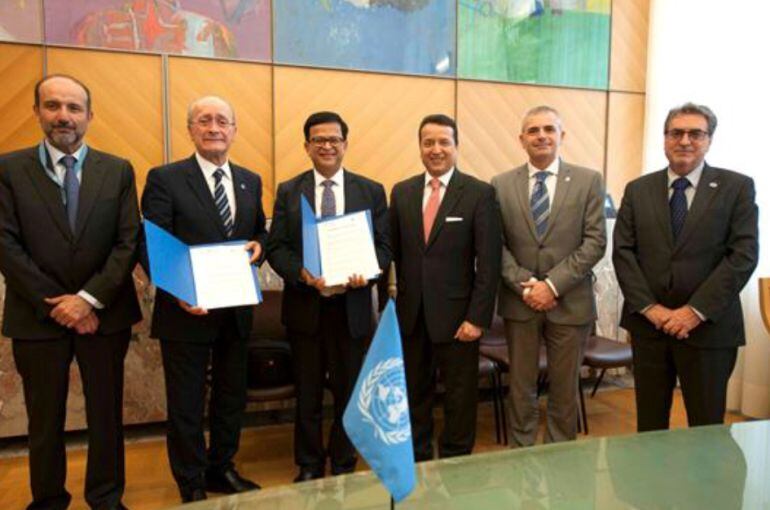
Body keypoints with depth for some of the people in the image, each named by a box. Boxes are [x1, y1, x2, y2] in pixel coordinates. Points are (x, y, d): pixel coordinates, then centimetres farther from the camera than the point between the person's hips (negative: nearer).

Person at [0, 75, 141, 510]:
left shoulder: (118, 170, 3)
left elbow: (129, 242, -3)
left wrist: (89, 299, -12)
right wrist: (55, 304, -12)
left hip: (104, 313, 1)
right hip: (37, 316, 0)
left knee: (107, 412, 12)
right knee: (45, 418, 13)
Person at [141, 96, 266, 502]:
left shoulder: (250, 181, 8)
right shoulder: (164, 179, -7)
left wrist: (258, 246, -7)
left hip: (236, 311, 5)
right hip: (187, 311, -5)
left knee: (231, 397, 19)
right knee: (186, 405, 10)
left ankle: (221, 470, 40)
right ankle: (191, 487, 30)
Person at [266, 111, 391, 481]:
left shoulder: (371, 191, 4)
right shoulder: (288, 191, 4)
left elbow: (384, 245, 0)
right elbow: (276, 248, -1)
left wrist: (366, 272, -20)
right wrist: (303, 273, -20)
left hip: (352, 307, 0)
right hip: (304, 307, 0)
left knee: (349, 392, 12)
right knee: (308, 393, 13)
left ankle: (343, 467, 31)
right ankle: (309, 467, 31)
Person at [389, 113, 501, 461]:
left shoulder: (479, 193, -5)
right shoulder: (402, 192, 7)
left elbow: (489, 262, -8)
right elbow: (394, 253, 9)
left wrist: (477, 317, -13)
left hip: (455, 315, -3)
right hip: (410, 314, 4)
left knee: (460, 399, 10)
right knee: (414, 394, 15)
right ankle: (417, 462, 34)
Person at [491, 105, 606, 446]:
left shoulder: (588, 181, 1)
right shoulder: (501, 185, 4)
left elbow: (595, 242, -6)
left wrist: (553, 284, -14)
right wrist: (524, 285, -12)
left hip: (570, 302, 0)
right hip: (519, 302, 1)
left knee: (565, 389, 12)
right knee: (521, 388, 11)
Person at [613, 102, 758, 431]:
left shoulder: (737, 187, 0)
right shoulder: (637, 190, 6)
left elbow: (744, 255, -8)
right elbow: (622, 252, 0)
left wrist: (696, 311, -14)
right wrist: (649, 308, -10)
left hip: (709, 327, -2)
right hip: (647, 323, 2)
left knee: (707, 426, 10)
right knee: (649, 422, 13)